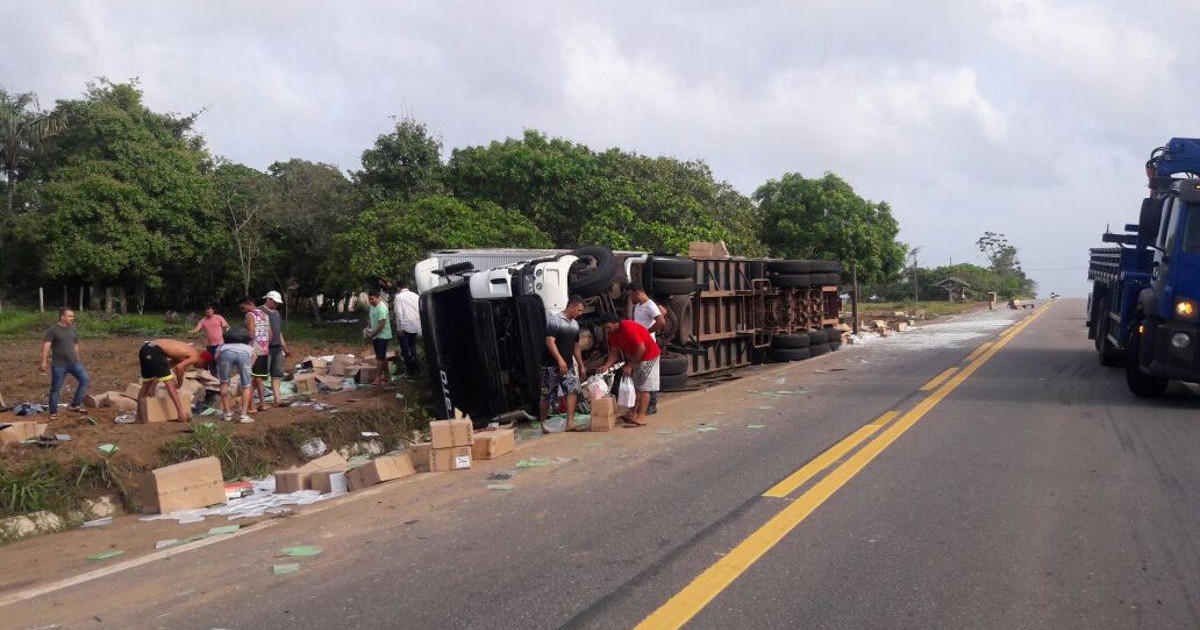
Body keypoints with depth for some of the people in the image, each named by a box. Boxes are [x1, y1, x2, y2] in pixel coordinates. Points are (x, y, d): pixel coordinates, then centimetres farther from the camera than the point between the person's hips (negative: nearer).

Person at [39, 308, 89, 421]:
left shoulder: (73, 329, 10)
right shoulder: (53, 330, -7)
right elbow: (46, 346, -14)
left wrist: (78, 360, 20)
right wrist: (44, 361, -22)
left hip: (74, 362, 4)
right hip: (59, 365, -4)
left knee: (84, 379, -14)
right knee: (55, 388, 2)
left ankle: (75, 405, -6)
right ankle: (53, 412, 14)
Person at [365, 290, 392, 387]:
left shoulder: (381, 308, -22)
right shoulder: (373, 306, 8)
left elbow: (382, 324, -24)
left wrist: (372, 335, -19)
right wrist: (369, 329, 3)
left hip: (383, 336, -9)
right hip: (376, 336, 9)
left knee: (380, 357, -9)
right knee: (382, 357, 16)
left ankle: (378, 378, -10)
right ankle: (385, 374, 25)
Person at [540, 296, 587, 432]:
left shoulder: (575, 324, 12)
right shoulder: (554, 320, -12)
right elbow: (550, 342, -21)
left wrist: (581, 366, 17)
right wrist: (560, 360, -31)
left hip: (568, 364, 6)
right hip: (551, 364, -6)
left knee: (573, 389, -12)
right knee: (546, 395, 3)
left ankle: (570, 423, -14)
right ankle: (543, 425, 16)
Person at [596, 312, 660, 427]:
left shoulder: (628, 327, -28)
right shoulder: (612, 333, -1)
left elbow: (641, 348, -28)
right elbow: (614, 353, 0)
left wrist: (629, 366, -24)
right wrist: (606, 366, -17)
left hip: (648, 355, -9)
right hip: (636, 357, 9)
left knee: (644, 387, -10)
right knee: (635, 386, 12)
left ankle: (641, 418, -10)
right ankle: (634, 414, 19)